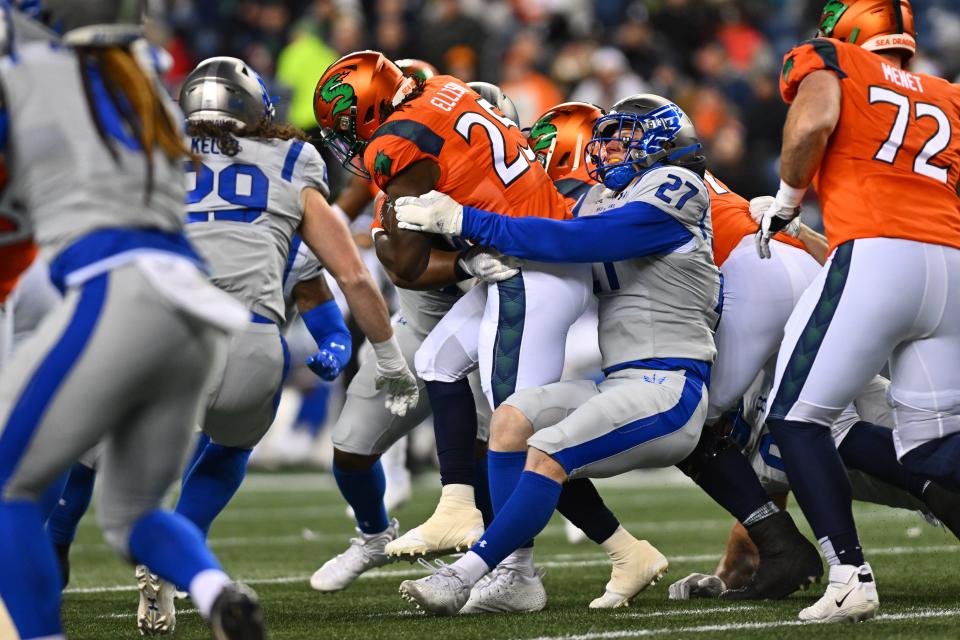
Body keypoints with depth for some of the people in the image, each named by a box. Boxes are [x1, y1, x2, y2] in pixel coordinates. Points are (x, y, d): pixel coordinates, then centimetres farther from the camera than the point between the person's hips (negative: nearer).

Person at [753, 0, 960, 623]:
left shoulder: (828, 60, 12)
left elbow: (813, 121, -8)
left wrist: (787, 198, 7)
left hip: (876, 255, -6)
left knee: (797, 416, 5)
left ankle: (850, 578, -7)